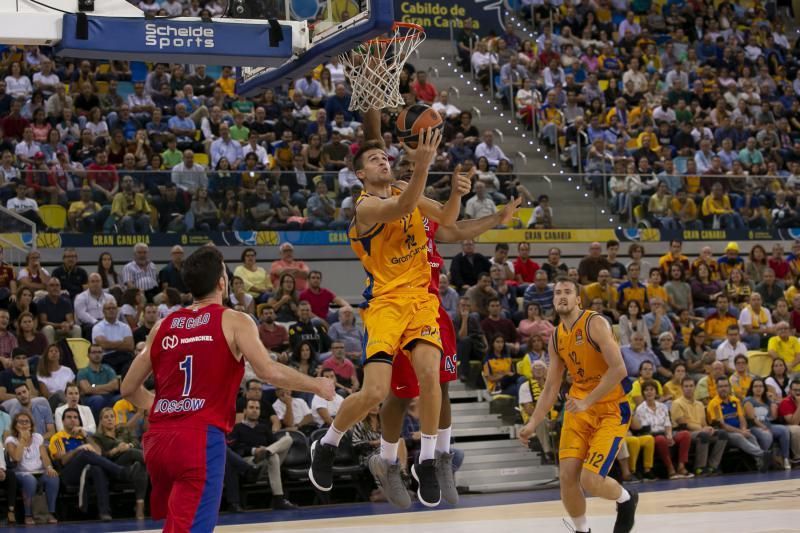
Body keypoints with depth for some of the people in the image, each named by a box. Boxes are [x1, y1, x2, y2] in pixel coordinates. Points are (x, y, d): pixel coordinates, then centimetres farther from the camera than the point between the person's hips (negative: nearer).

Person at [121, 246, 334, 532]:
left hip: (157, 438, 6)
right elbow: (268, 371, -12)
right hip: (200, 438, -6)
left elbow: (129, 389, 20)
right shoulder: (234, 321, 1)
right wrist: (316, 385, 3)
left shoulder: (163, 326, 15)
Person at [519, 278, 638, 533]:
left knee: (590, 479, -16)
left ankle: (626, 499, 17)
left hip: (610, 409, -6)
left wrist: (587, 401, -25)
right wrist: (533, 423, 3)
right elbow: (551, 387, 13)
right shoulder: (556, 338, 7)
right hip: (579, 408, 6)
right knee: (567, 476, -7)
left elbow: (619, 370, -23)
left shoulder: (595, 324, -15)